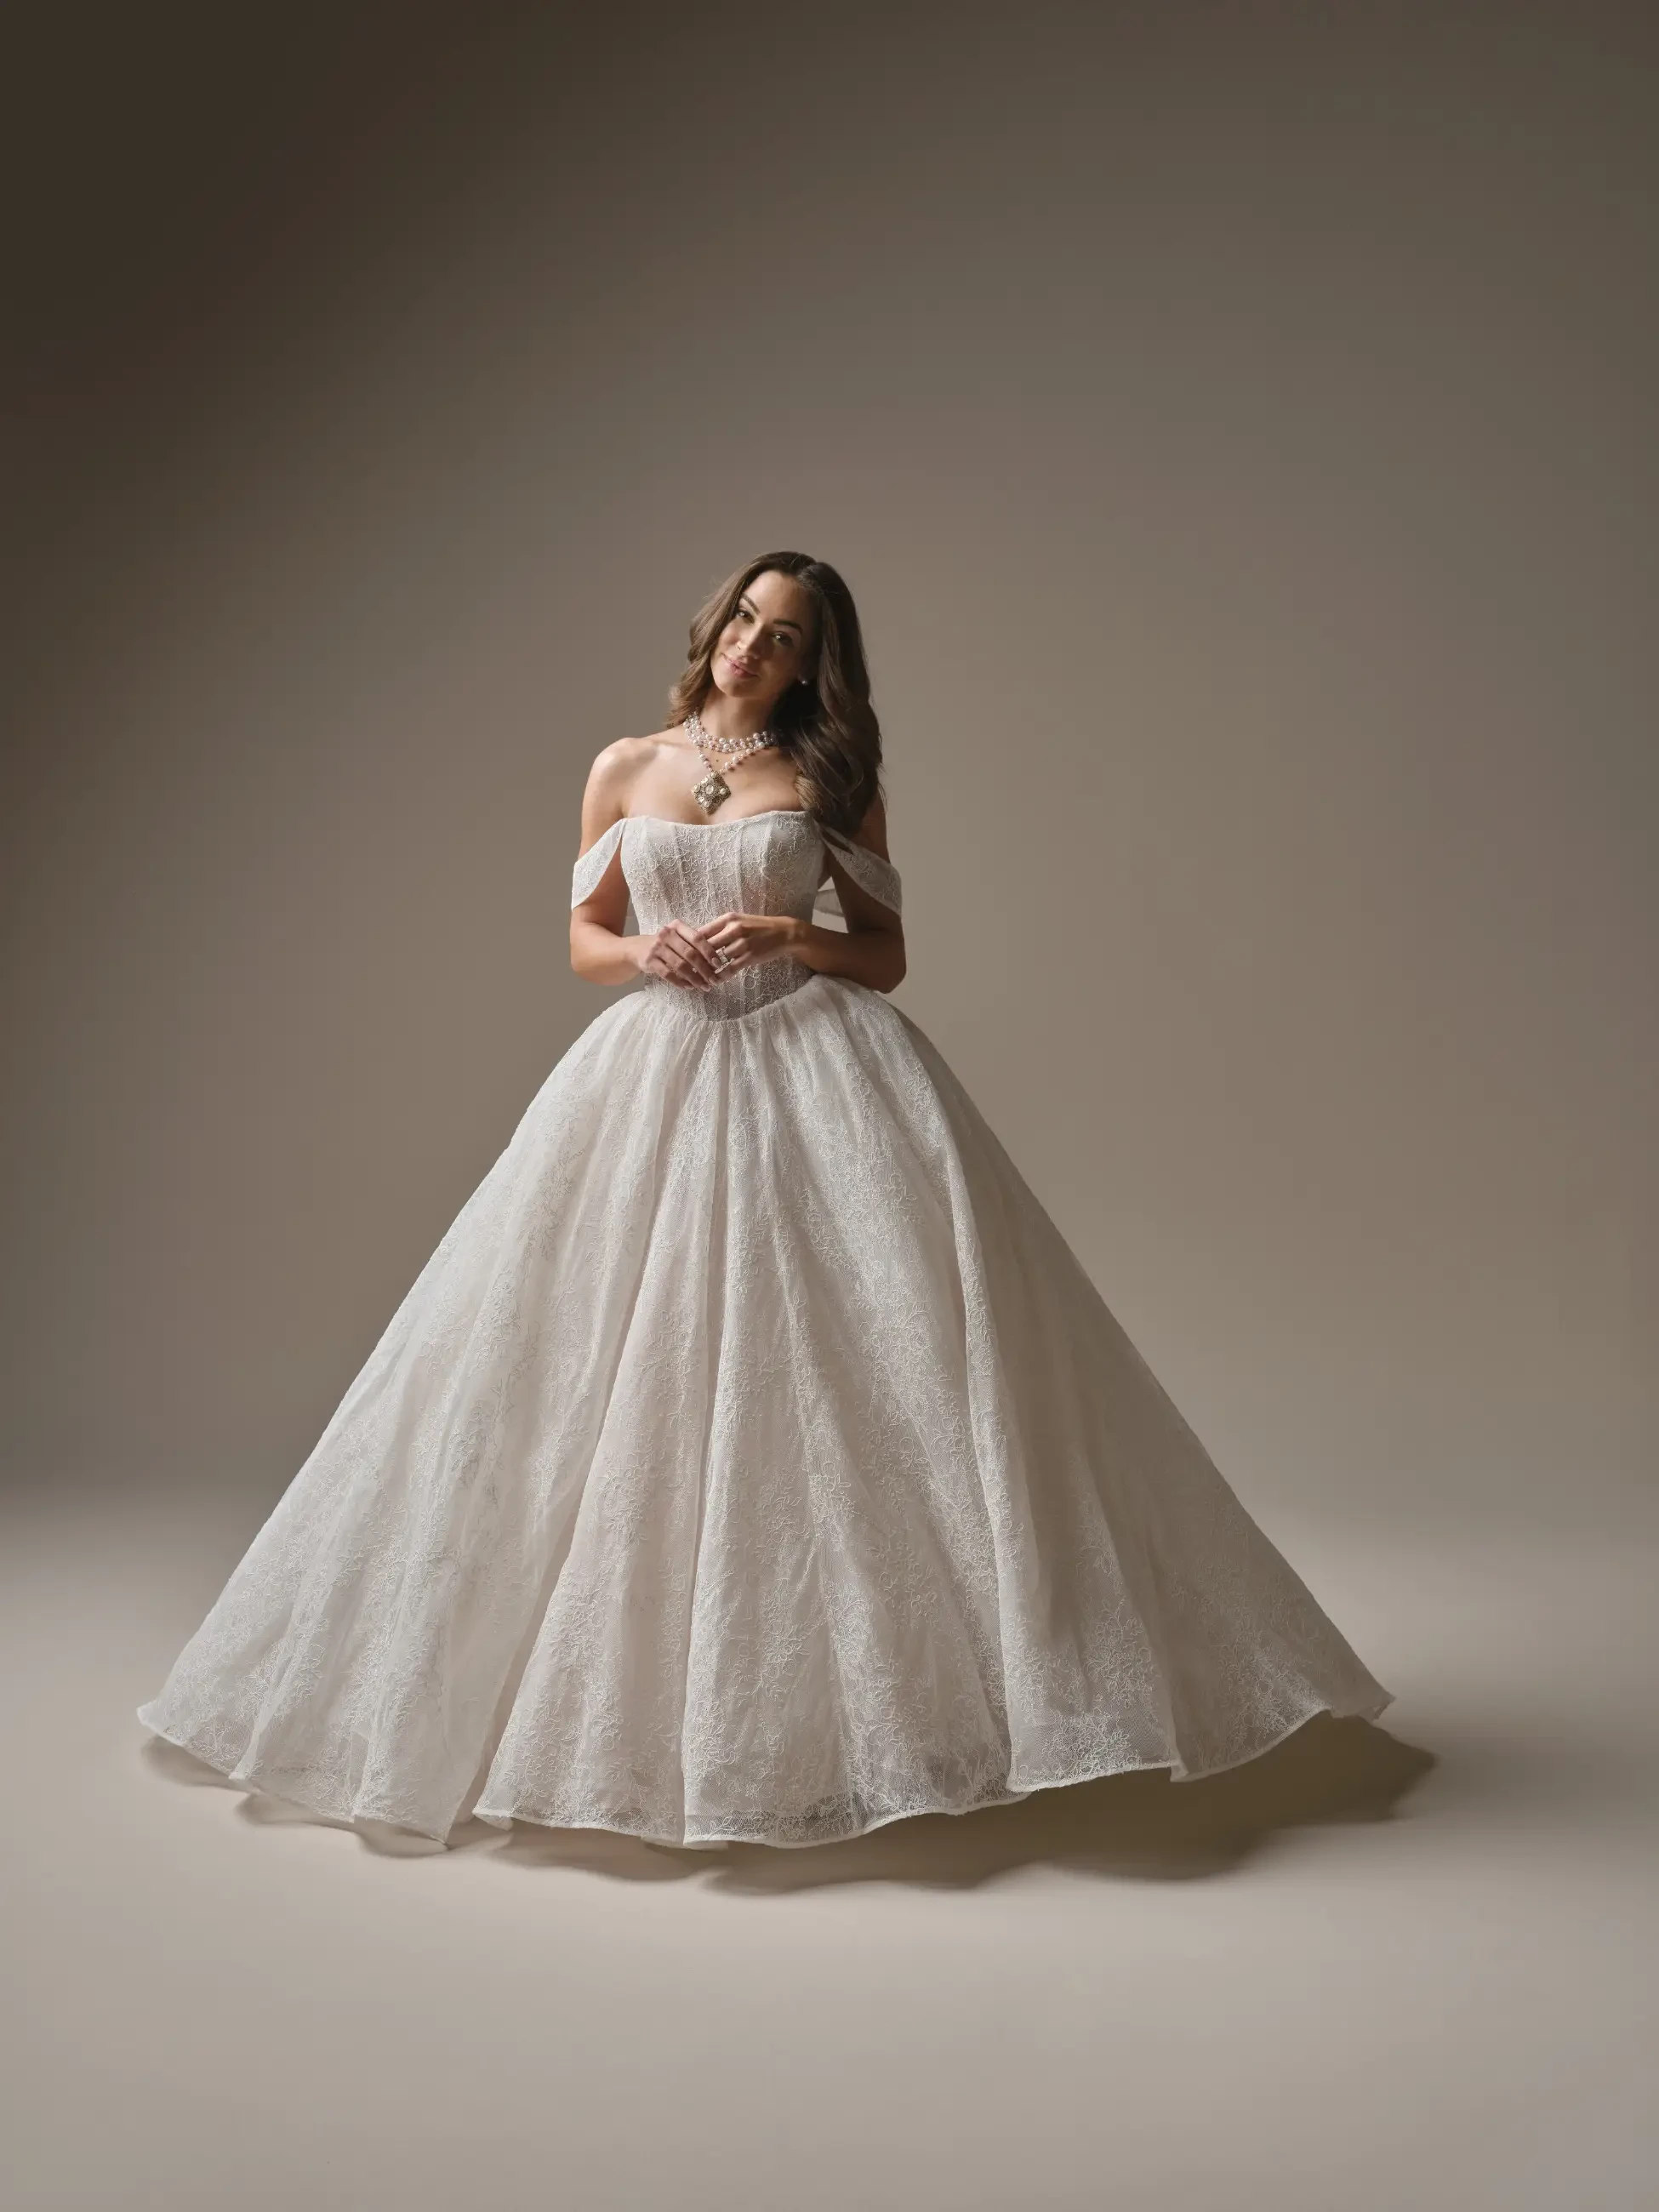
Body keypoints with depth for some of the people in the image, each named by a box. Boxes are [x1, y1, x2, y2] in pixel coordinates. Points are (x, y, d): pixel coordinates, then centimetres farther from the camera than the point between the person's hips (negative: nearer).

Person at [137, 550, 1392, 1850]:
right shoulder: (625, 770, 13)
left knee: (841, 1373, -9)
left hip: (812, 1073, -2)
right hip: (657, 1074, 2)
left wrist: (788, 935, -11)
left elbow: (887, 955, 7)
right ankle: (645, 1691, 14)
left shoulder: (830, 778, 8)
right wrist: (648, 950, -5)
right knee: (641, 1377, 0)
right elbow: (585, 940, 16)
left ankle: (863, 1683, 2)